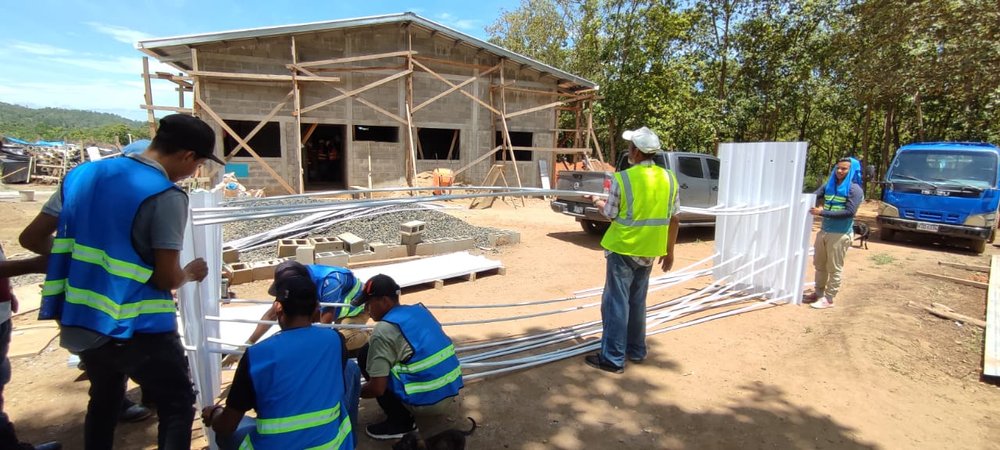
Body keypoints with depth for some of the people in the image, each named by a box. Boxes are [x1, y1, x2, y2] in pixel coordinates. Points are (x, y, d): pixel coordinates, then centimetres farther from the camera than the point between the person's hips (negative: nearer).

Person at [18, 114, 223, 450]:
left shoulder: (83, 173, 4)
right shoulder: (166, 196, -17)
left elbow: (31, 238, 12)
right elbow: (167, 279, -16)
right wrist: (191, 273, 5)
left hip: (77, 324, 8)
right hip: (136, 328, -7)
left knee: (104, 400, 28)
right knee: (178, 406, 7)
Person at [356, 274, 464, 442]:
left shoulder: (384, 331, -14)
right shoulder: (420, 310, 9)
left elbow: (377, 388, -14)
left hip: (427, 402, -8)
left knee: (367, 356, 4)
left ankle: (400, 421, 8)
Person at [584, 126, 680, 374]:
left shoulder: (622, 178, -15)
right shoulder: (669, 178, 1)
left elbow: (610, 214, -5)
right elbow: (674, 219, 5)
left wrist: (599, 203, 17)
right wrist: (669, 251, 15)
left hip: (623, 249, -6)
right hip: (649, 251, 6)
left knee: (616, 303, 2)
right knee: (637, 301, 19)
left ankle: (613, 358, 7)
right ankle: (636, 350, 31)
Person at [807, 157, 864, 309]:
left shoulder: (854, 189, -8)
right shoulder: (829, 185, 9)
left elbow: (849, 212, -18)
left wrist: (823, 213, -22)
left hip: (840, 234, -6)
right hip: (823, 231, 6)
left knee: (834, 268, 2)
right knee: (819, 265, 15)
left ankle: (828, 299, 10)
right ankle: (819, 292, 28)